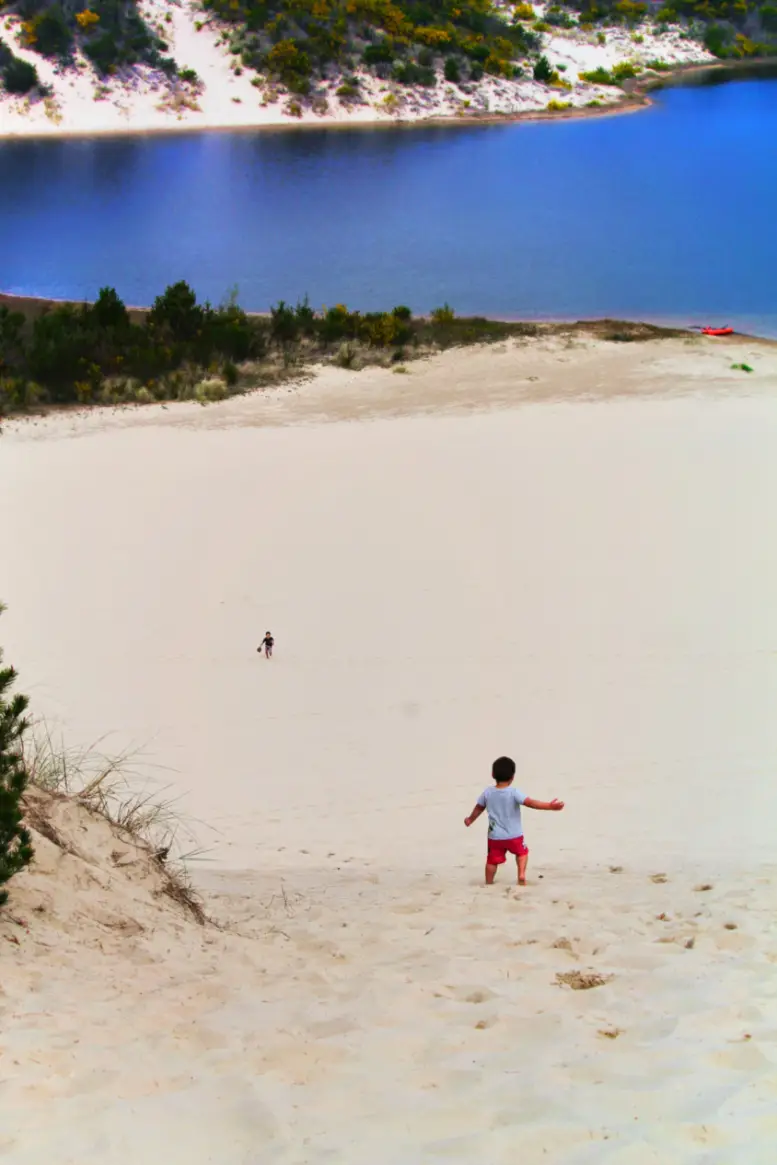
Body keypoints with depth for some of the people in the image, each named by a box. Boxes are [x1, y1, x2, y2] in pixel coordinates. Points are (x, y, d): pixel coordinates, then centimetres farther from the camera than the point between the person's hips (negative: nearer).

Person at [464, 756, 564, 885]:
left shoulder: (487, 793, -3)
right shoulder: (514, 793, -16)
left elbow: (478, 808, 12)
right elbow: (530, 803, -25)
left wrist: (470, 819, 32)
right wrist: (549, 806, -27)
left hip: (495, 836, 2)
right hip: (514, 835, -2)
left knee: (492, 860, 13)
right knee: (522, 852, 22)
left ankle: (489, 883, 16)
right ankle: (521, 874, 6)